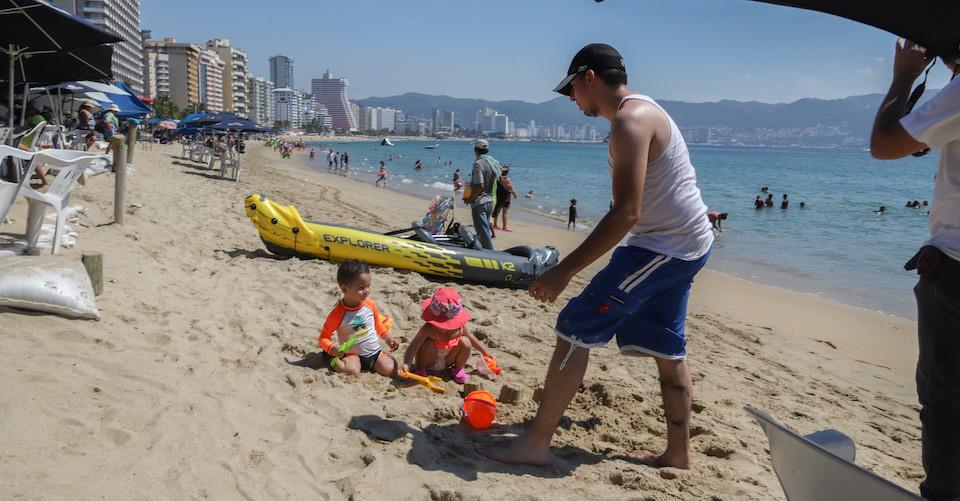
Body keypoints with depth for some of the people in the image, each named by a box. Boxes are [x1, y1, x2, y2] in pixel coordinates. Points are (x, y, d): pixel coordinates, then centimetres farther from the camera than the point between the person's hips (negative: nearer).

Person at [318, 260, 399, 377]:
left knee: (391, 369, -14)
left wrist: (387, 338, 8)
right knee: (352, 372, -34)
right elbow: (324, 337, -11)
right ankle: (336, 363, -1)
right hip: (352, 354, -5)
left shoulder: (370, 305, -4)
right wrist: (332, 348, -30)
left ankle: (371, 365, 15)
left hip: (375, 351, 5)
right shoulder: (337, 313, -18)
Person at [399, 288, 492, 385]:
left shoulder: (459, 327, -20)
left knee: (465, 342, -19)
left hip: (447, 362, 3)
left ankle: (458, 369, 5)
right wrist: (406, 363, -52)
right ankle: (420, 368, -5)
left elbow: (471, 338, 0)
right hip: (430, 362, -3)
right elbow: (413, 346, -37)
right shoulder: (428, 329, -33)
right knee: (428, 344, -34)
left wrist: (485, 352, 8)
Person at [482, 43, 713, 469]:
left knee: (576, 328, -10)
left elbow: (626, 214, -29)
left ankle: (535, 444, -4)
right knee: (666, 349, 18)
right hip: (686, 244, 11)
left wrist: (564, 270, -29)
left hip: (663, 248, -11)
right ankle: (678, 455, 30)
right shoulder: (643, 111, 14)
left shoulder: (629, 120, -19)